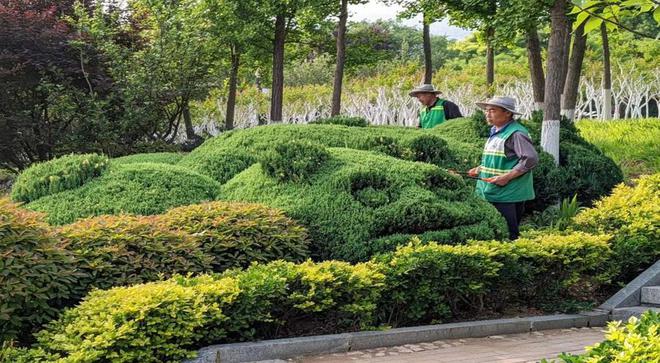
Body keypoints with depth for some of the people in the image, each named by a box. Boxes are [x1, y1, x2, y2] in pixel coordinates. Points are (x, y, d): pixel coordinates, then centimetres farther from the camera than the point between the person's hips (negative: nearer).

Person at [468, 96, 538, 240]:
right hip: (492, 194, 9)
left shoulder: (516, 133, -14)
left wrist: (507, 177, -23)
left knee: (508, 236, -5)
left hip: (508, 195, -9)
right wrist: (479, 169, 15)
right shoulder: (495, 132, 16)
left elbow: (531, 159, -22)